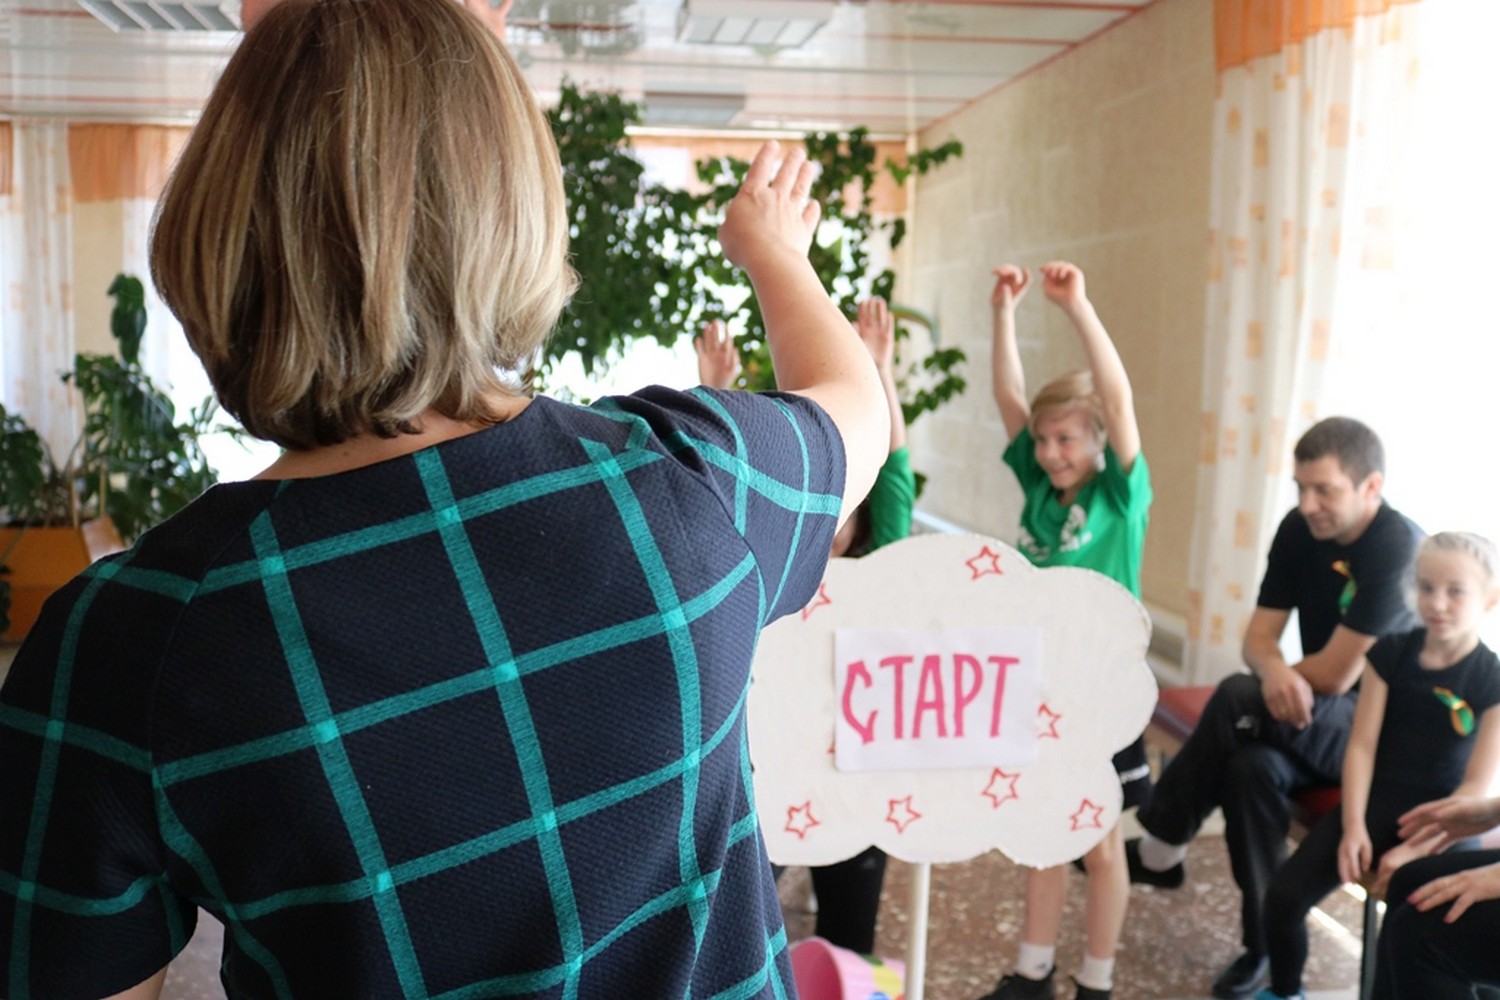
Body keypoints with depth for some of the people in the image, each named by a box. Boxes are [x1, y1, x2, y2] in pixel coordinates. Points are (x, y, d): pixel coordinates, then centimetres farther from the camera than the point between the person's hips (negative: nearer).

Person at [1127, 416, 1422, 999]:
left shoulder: (1398, 550, -22)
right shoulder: (1299, 530, -1)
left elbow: (1336, 676, -23)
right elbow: (1258, 637, -1)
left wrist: (1257, 687, -7)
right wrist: (1275, 672, -24)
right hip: (1317, 721, 6)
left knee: (1236, 700, -29)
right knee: (1252, 766, -27)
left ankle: (1161, 850, -12)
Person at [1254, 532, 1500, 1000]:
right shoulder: (1391, 653, -1)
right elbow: (1362, 744, -2)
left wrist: (1417, 849, -17)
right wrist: (1353, 828, -12)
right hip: (1375, 801, 2)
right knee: (1285, 895, -13)